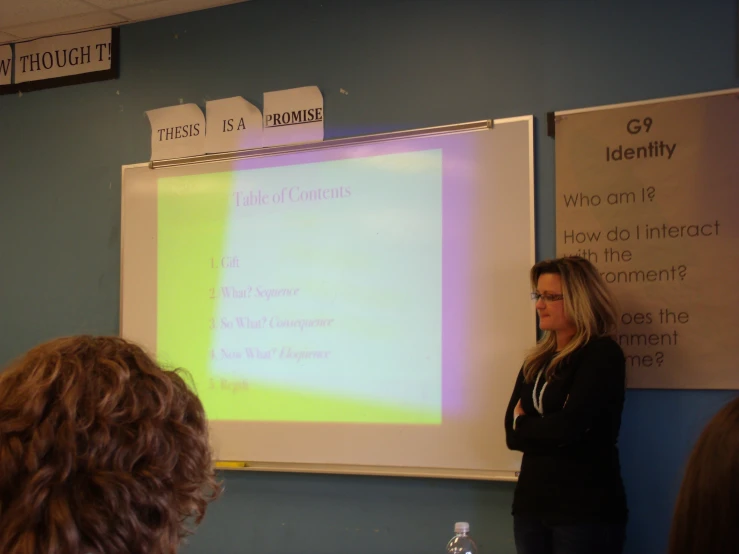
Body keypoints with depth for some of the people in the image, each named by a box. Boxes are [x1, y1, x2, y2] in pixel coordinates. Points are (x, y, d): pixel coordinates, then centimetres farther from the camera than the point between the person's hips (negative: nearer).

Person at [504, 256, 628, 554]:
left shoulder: (602, 354, -9)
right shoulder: (537, 360, 11)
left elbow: (570, 428, -19)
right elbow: (511, 433, 4)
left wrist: (524, 424, -2)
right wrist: (549, 429, -13)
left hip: (586, 510, -6)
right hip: (531, 504, 6)